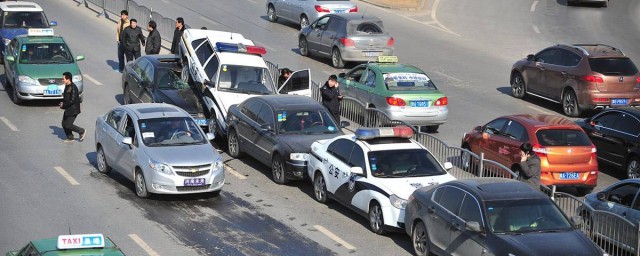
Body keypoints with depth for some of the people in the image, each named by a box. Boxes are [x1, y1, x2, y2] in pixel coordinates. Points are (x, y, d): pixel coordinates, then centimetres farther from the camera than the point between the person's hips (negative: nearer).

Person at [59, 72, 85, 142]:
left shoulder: (73, 88, -22)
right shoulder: (67, 86, 7)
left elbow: (73, 100, -25)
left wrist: (64, 105, -18)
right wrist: (63, 102, 3)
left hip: (73, 110, -9)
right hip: (68, 109, 9)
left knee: (68, 125, -6)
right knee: (64, 124, 10)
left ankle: (82, 131, 11)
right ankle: (70, 137, 23)